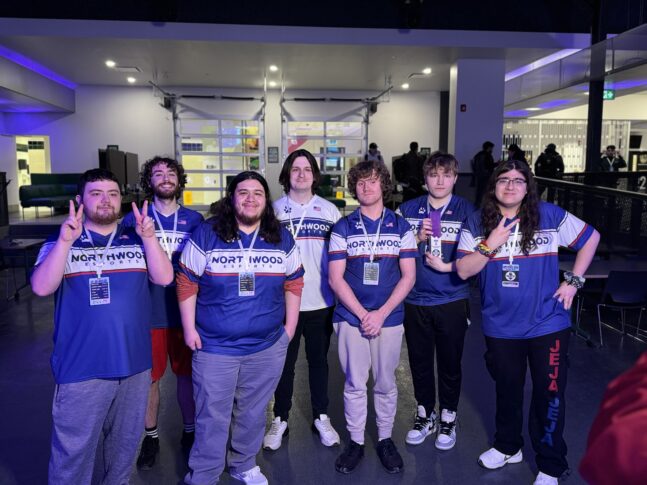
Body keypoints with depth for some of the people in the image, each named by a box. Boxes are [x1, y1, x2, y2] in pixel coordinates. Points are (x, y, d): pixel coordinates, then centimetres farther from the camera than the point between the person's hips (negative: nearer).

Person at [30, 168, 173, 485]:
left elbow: (164, 278, -6)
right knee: (73, 449, 7)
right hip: (82, 368, -3)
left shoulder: (136, 240, 6)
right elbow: (41, 287, -15)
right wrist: (66, 240, -25)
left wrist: (149, 237, -18)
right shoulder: (60, 243, 0)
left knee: (125, 441, 20)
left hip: (134, 364, 3)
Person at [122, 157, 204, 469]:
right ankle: (151, 437, 30)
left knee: (188, 373, 12)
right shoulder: (134, 219, 1)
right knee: (149, 378, 10)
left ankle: (189, 431, 31)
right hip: (148, 312, -1)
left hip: (186, 311, 1)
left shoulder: (194, 219, 4)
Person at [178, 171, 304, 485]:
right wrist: (189, 329, -7)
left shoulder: (282, 238, 3)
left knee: (252, 412, 18)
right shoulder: (206, 234, -6)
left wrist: (289, 328, 5)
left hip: (268, 347, 3)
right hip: (215, 347, -2)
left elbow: (293, 284, 8)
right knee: (212, 418, 7)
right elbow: (186, 284, -4)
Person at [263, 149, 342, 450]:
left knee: (319, 361, 14)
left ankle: (321, 417, 31)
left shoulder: (329, 210, 4)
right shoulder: (274, 210, 1)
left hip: (321, 301, 1)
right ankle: (280, 419, 28)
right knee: (284, 363, 10)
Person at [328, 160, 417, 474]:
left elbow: (408, 276, 0)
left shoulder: (401, 227, 3)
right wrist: (362, 314, -11)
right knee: (354, 384, 8)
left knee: (386, 383, 11)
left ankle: (385, 439, 30)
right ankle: (355, 442, 25)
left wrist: (381, 314, -10)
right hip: (351, 318, 0)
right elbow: (335, 278, -3)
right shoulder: (343, 228, 1)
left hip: (389, 318, 1)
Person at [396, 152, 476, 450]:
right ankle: (425, 415, 34)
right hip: (415, 300, 2)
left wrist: (446, 266, -13)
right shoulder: (408, 210, 2)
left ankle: (448, 419, 32)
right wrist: (416, 238, -12)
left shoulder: (467, 211, -4)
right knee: (419, 361, 14)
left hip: (452, 300, -2)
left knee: (450, 363, 12)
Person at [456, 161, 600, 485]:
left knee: (549, 394, 6)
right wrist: (489, 246, -22)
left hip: (547, 324, -1)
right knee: (507, 390, 19)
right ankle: (508, 447, 43)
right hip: (500, 326, 2)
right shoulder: (477, 223, -3)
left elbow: (591, 238, 5)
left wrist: (574, 280, -1)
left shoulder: (550, 215, -7)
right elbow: (463, 271, -8)